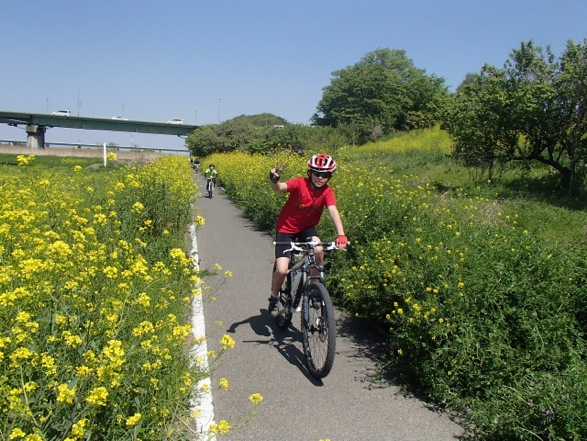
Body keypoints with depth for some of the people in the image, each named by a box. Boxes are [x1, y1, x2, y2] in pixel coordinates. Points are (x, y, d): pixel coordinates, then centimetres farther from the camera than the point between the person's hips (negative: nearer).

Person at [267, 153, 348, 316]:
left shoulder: (327, 192, -14)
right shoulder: (300, 183, -22)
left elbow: (333, 212, -29)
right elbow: (280, 187, -37)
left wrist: (341, 235, -44)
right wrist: (274, 181, -62)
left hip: (306, 228, 2)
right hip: (286, 228, -2)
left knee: (318, 250, -31)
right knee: (282, 270, -16)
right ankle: (274, 297, 16)